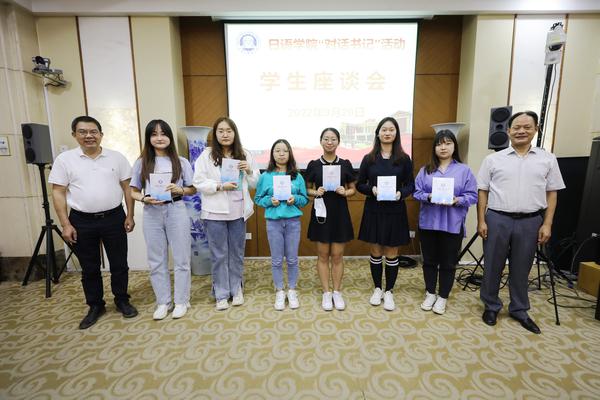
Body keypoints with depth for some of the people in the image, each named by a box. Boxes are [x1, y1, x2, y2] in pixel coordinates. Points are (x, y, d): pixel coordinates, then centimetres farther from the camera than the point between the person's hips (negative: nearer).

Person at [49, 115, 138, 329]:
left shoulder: (117, 157, 1)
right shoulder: (64, 159, -2)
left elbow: (127, 188, 3)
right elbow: (58, 193, -2)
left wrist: (130, 215, -1)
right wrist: (65, 224, -7)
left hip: (114, 218, 0)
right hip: (82, 221, 0)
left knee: (119, 264, 9)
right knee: (89, 268, 13)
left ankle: (122, 300, 28)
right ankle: (96, 306, 30)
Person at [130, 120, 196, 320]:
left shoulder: (181, 162, 2)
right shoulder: (141, 163, 4)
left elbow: (193, 189, 5)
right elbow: (133, 192, 8)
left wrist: (180, 190, -14)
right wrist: (145, 199, -12)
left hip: (176, 211, -1)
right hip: (152, 213, 2)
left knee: (181, 259, 6)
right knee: (156, 261, 11)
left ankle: (181, 301, 22)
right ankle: (163, 302, 27)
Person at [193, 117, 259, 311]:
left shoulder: (244, 155, 5)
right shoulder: (207, 155, -4)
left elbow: (254, 183, 8)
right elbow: (198, 182, -8)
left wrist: (249, 171, -11)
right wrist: (220, 186, -20)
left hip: (238, 211, 3)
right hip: (215, 212, -2)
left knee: (237, 253, 14)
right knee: (219, 255, 7)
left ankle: (236, 290, 31)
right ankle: (221, 294, 23)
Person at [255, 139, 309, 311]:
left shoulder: (297, 176, 1)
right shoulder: (265, 176, 0)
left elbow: (305, 199, 5)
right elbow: (258, 198, 4)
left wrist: (295, 199, -15)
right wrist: (270, 201, -14)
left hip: (293, 221, 1)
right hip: (273, 222, 0)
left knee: (292, 259, 10)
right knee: (276, 260, 9)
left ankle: (292, 291, 29)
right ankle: (279, 292, 27)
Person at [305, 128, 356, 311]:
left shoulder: (345, 164, 1)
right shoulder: (313, 165, 0)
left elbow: (353, 189, 7)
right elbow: (307, 189, 7)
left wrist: (345, 192, -13)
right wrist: (315, 192, -14)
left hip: (340, 213, 0)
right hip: (321, 212, 0)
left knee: (337, 255, 8)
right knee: (323, 255, 8)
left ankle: (337, 292, 23)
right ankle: (326, 293, 22)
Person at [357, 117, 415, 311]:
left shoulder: (404, 159, 0)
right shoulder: (369, 158, 1)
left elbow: (411, 185, 3)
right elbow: (359, 185, 3)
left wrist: (401, 193, -18)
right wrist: (371, 189, -17)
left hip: (395, 212, 0)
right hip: (373, 211, 1)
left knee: (391, 254, 9)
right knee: (375, 252, 11)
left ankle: (389, 292, 26)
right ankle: (377, 289, 29)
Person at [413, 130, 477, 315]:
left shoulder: (464, 170, 1)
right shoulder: (425, 170, 6)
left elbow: (472, 195, -2)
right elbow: (417, 193, 1)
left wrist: (457, 200, -20)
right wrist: (429, 197, -18)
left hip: (453, 225, -1)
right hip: (428, 222, 2)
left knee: (448, 263, 9)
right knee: (429, 261, 13)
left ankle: (443, 297, 26)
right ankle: (430, 294, 30)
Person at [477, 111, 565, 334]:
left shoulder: (548, 159, 6)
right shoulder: (493, 159, 2)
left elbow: (551, 194, 7)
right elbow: (482, 192, 2)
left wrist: (547, 224, 0)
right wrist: (481, 221, -4)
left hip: (530, 222, 1)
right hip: (496, 219, -1)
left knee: (521, 269, 13)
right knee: (493, 266, 8)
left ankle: (519, 310, 30)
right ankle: (491, 306, 25)